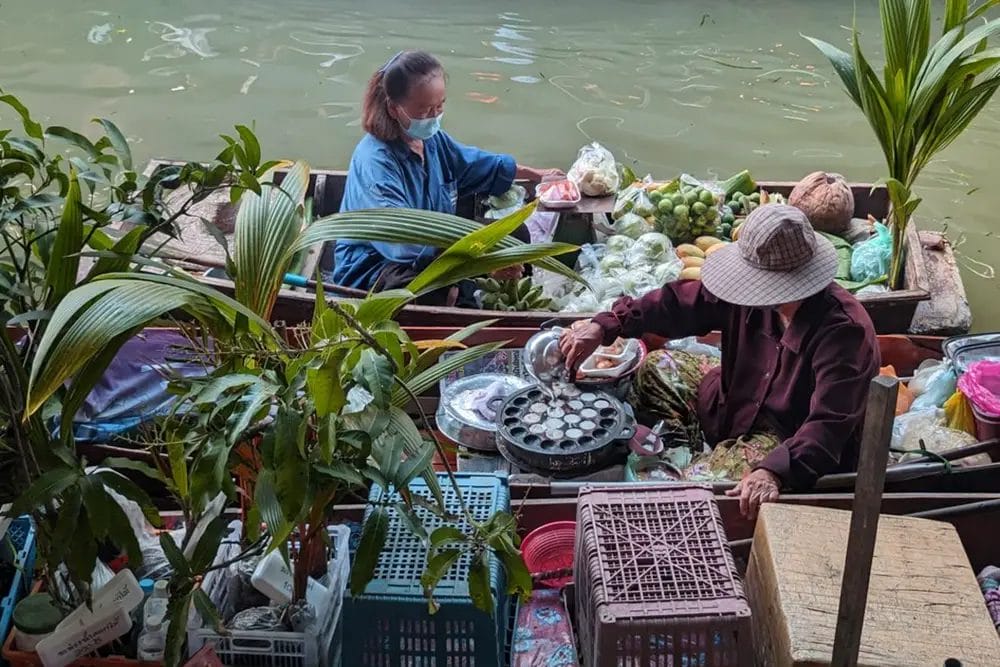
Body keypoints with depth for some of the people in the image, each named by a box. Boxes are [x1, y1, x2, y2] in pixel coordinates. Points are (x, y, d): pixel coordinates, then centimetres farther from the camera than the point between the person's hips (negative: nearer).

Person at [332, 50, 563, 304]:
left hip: (433, 248, 9)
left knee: (514, 234, 5)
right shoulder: (374, 161, -27)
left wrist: (535, 174, 32)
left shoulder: (433, 139, 0)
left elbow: (480, 163, 23)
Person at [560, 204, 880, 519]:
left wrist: (773, 472, -55)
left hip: (793, 440, -8)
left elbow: (828, 425, -41)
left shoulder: (842, 330, -34)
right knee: (658, 367, 13)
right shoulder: (751, 291, -14)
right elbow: (680, 302, -5)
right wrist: (604, 326, -14)